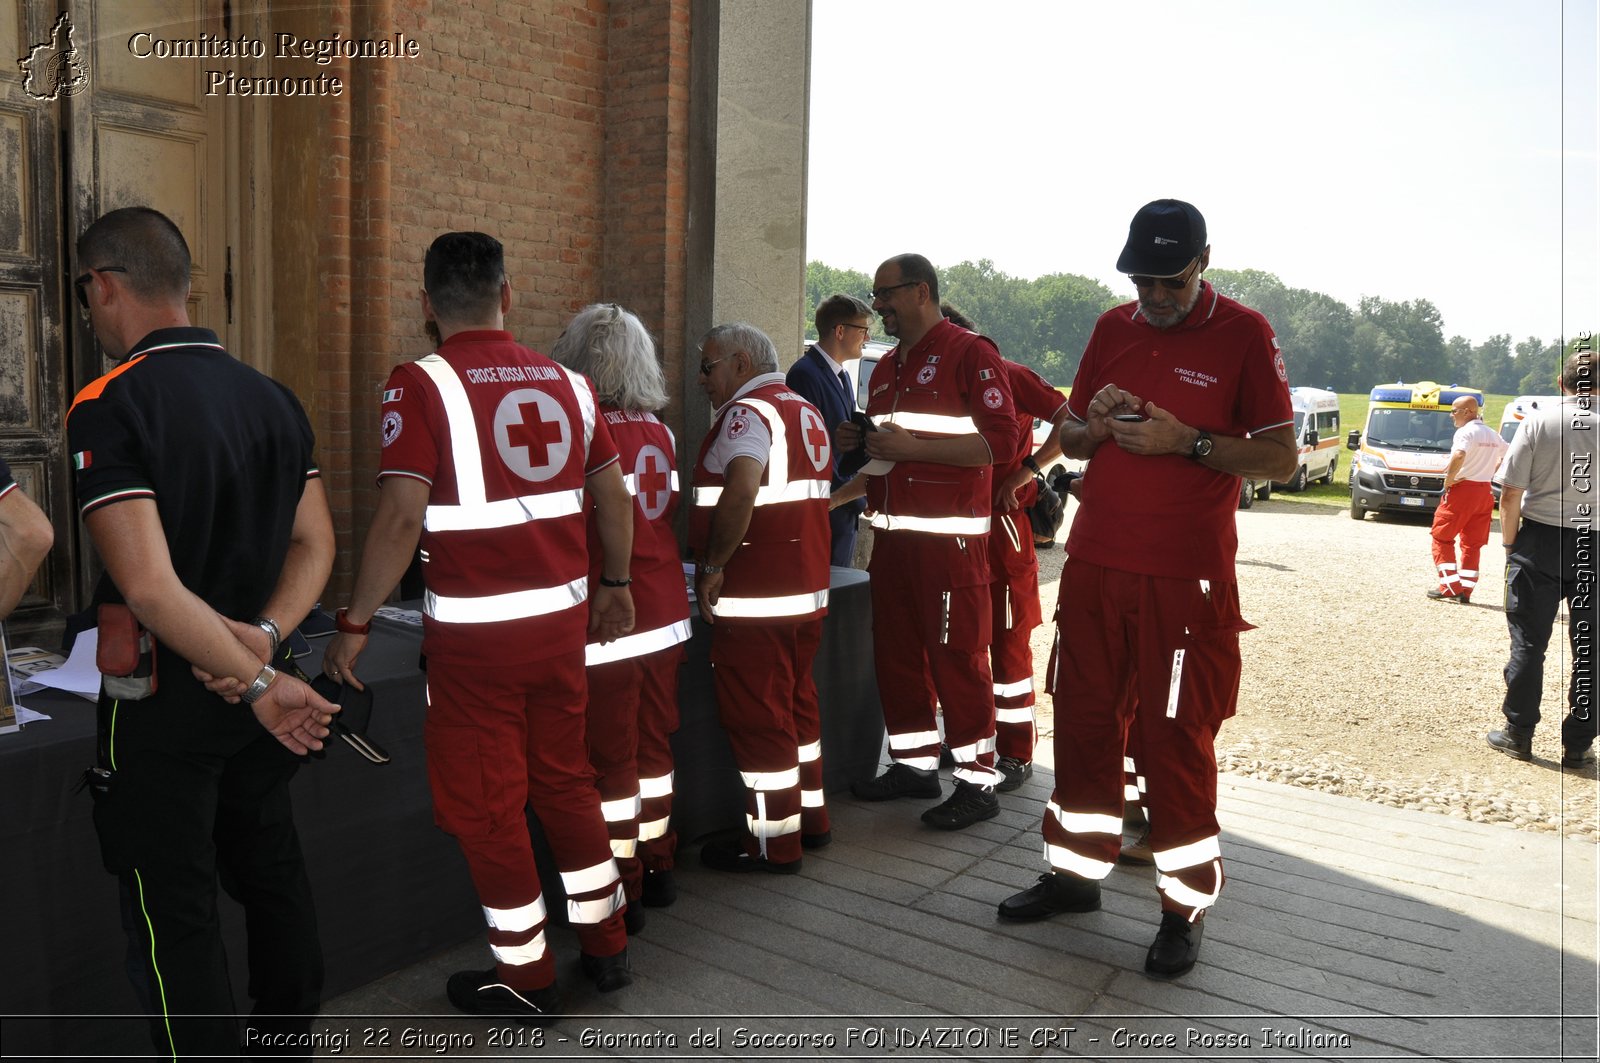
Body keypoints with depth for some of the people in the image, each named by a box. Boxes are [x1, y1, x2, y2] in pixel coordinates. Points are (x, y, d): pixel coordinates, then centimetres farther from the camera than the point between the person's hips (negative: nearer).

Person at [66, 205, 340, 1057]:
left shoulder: (109, 406, -17)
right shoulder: (275, 399, 3)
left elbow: (149, 584, -24)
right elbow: (314, 545, 4)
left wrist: (260, 684, -20)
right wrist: (263, 638, -9)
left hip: (160, 700, -6)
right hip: (253, 682, 7)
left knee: (174, 916, 7)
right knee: (271, 874, 20)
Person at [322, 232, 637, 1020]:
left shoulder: (421, 384, -10)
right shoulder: (565, 382, 5)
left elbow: (401, 518, -19)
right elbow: (614, 496, 10)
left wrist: (355, 623, -10)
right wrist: (616, 583, 24)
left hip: (474, 631, -5)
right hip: (562, 616, 5)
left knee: (486, 805, 10)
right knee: (566, 780, 20)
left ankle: (524, 979, 23)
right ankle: (604, 945, 32)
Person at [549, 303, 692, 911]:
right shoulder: (660, 432, 4)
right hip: (665, 613, 6)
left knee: (609, 762, 4)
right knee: (654, 748, 17)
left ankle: (621, 895, 14)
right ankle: (657, 868, 29)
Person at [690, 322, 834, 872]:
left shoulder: (748, 411, -14)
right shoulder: (807, 411, 16)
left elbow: (741, 489, -31)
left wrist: (712, 566, -21)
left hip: (754, 599, -9)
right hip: (807, 589, 9)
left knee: (756, 717, 1)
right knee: (797, 704, 19)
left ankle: (774, 842, 10)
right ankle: (811, 817, 30)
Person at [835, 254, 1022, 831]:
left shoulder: (969, 352, -6)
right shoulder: (888, 367, 19)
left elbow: (1001, 439, -16)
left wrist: (912, 446, -20)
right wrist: (833, 497, 12)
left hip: (950, 536, -8)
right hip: (892, 534, 8)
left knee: (957, 657, -4)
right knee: (895, 653, 12)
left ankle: (978, 782, 7)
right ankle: (915, 764, 25)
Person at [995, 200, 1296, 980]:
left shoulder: (1243, 334, -3)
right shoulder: (1112, 328, 11)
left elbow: (1280, 457, -5)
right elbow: (1067, 439, 18)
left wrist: (1186, 441, -18)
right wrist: (1096, 425, -5)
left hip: (1185, 579, -5)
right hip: (1094, 566, 5)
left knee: (1175, 741, 1)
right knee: (1084, 725, 12)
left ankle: (1184, 909, 17)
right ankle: (1075, 872, 29)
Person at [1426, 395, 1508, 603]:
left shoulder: (1466, 432, -13)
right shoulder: (1492, 434, 14)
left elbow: (1459, 456, -32)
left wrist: (1448, 479, -20)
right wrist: (1490, 473, 20)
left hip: (1462, 490, -8)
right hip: (1484, 493, 8)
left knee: (1442, 538, 3)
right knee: (1472, 544, 12)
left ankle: (1450, 586, -3)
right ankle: (1466, 590, 10)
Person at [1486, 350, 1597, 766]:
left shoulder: (1538, 423, -5)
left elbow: (1511, 493, -7)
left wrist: (1509, 544, 3)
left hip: (1541, 540, -1)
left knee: (1528, 642, 8)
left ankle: (1518, 734, 14)